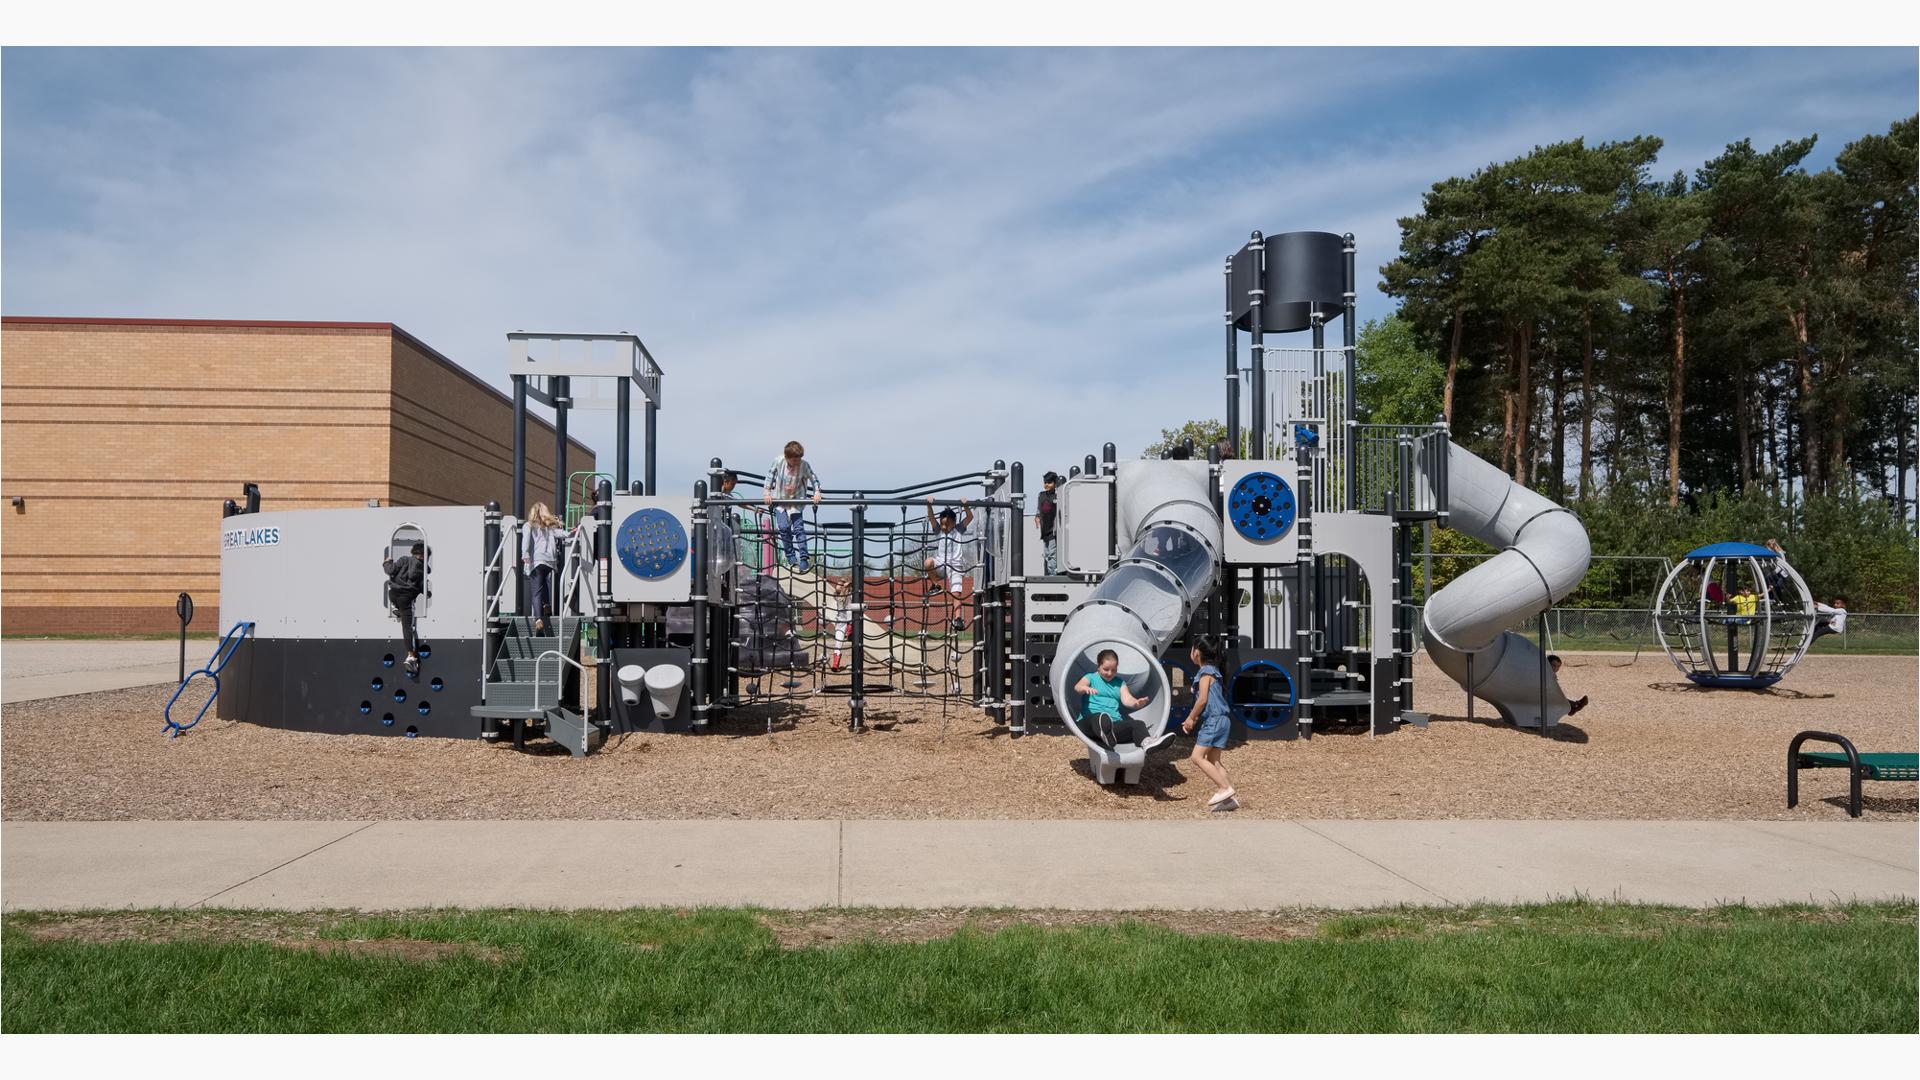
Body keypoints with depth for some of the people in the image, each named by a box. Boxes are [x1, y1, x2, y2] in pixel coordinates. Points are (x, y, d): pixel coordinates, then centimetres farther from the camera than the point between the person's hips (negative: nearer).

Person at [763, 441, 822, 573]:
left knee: (799, 529, -9)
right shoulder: (778, 462, -15)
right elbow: (770, 475, -3)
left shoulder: (804, 465, -15)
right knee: (784, 528, -12)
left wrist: (817, 492, -17)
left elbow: (814, 478, -5)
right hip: (780, 500, 0)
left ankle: (803, 562, -8)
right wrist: (767, 492, -6)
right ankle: (791, 558, 2)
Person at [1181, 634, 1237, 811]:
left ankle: (1225, 788, -13)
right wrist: (1194, 719, 16)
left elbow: (1203, 699, -19)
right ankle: (1228, 798, 7)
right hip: (1219, 720, 10)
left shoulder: (1205, 672, -11)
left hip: (1214, 720, -10)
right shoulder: (1212, 671, 17)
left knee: (1197, 757, -10)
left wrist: (1190, 718, -7)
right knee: (1213, 760, 9)